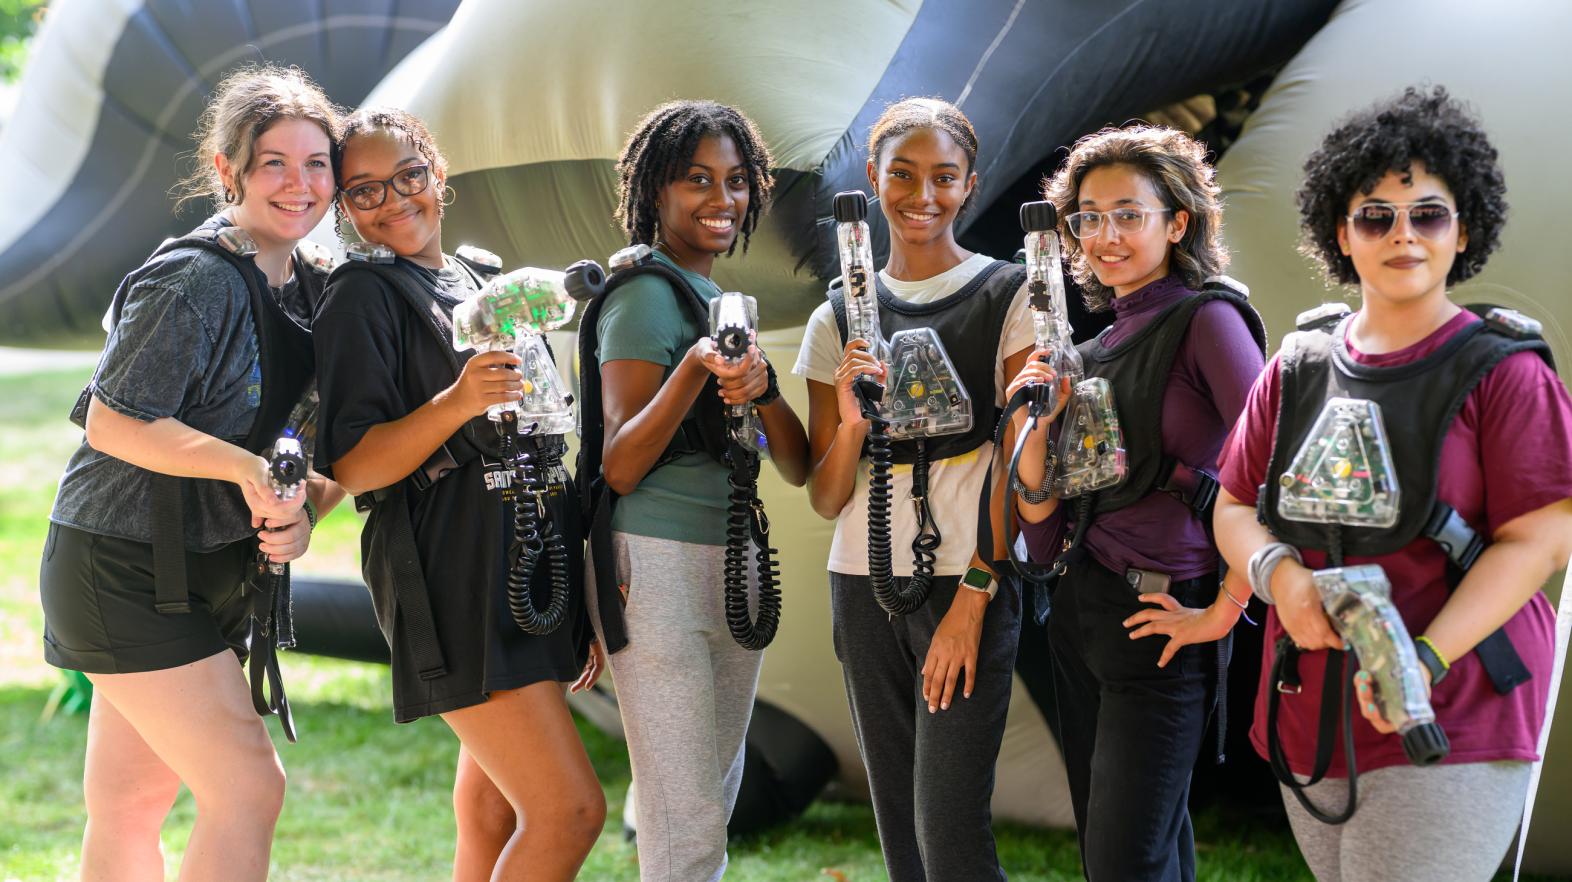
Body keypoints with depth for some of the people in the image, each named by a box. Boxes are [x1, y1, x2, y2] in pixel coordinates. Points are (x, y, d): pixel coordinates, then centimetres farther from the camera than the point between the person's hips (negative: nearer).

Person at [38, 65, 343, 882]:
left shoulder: (310, 288, 7)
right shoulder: (195, 282, -19)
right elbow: (112, 422, -20)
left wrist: (303, 509, -10)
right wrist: (244, 466, -27)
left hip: (203, 571, 8)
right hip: (123, 567, -8)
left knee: (128, 810, 13)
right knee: (247, 788, -9)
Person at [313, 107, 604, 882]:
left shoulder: (484, 281, 18)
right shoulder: (363, 298, -4)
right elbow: (351, 468, -12)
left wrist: (583, 591, 21)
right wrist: (455, 403, -27)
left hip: (533, 569, 7)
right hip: (454, 577, -7)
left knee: (494, 820, 8)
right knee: (570, 810, -14)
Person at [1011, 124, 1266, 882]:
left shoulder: (1206, 320, -8)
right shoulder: (1093, 350, 13)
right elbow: (1041, 520, 10)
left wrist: (1226, 606, -16)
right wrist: (1033, 428, -7)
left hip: (1157, 622, -8)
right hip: (1080, 613, 8)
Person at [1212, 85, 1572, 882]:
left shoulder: (1501, 371, -4)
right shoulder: (1299, 369, 10)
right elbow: (1233, 508, 13)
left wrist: (1424, 660, -21)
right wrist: (1279, 574, -11)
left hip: (1448, 732, -5)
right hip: (1308, 726, 5)